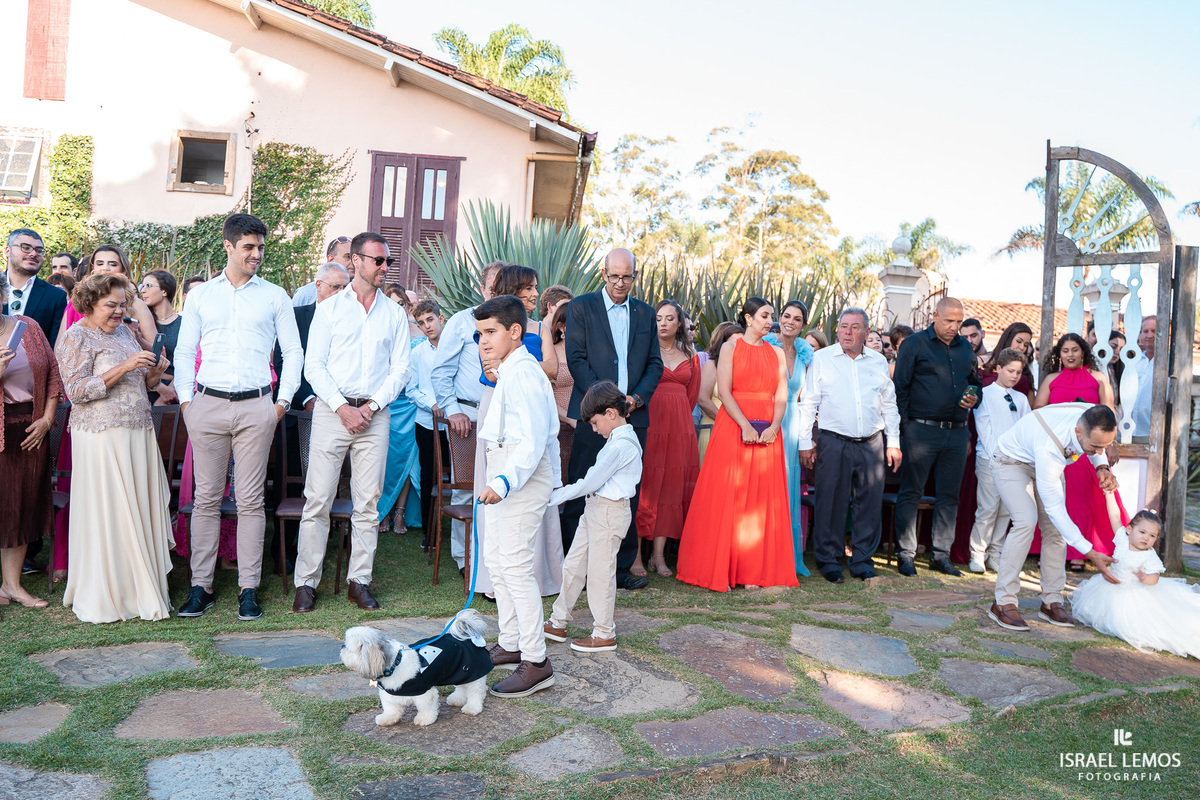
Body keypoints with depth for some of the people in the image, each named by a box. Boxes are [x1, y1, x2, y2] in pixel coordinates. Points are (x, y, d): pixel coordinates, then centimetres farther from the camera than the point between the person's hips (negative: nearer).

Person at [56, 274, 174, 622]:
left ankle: (141, 589, 14)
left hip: (139, 433, 6)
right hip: (102, 436, -6)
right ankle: (104, 597, 10)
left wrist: (153, 374, 1)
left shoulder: (124, 332, 17)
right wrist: (124, 367, -19)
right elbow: (75, 390, -13)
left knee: (141, 510, 5)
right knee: (106, 514, -3)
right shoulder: (76, 337, -3)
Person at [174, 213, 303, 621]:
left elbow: (293, 351, 10)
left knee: (250, 500, 0)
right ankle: (201, 586, 10)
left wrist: (283, 400, 2)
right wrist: (186, 400, 3)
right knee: (206, 498, 3)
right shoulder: (201, 295, 12)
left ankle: (249, 588, 6)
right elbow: (184, 351, 13)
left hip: (256, 407, -1)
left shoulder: (275, 296, 9)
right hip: (208, 405, 1)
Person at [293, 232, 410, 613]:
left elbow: (399, 369, 8)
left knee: (368, 503, 3)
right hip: (331, 409, -2)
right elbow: (314, 366, 0)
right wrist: (343, 408, -11)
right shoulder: (330, 308, 6)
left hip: (375, 414, 2)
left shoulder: (395, 314, 12)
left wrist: (371, 406, -6)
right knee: (318, 500, -3)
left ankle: (359, 580, 12)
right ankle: (306, 582, 5)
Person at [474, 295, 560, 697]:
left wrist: (506, 481, -36)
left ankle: (536, 663, -5)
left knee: (515, 562, -11)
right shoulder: (509, 371, 17)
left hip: (524, 472, -11)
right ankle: (510, 644, 28)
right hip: (507, 471, 11)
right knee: (495, 558, 15)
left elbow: (533, 439, -26)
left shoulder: (521, 373, -17)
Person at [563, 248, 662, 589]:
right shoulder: (581, 307, 3)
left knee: (627, 496, 6)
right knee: (582, 494, -2)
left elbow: (655, 364, 14)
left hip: (633, 416, 4)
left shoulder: (645, 313, 15)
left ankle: (621, 568, 16)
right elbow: (576, 359, -4)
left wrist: (637, 397, -4)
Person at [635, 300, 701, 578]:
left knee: (672, 487, 3)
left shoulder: (690, 355, 14)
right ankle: (635, 556, -2)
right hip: (648, 426, -4)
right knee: (644, 485, -6)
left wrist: (676, 415, 14)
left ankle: (659, 555, 9)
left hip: (679, 427, 4)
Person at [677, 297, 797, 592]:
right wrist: (746, 426, -17)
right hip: (733, 428, -3)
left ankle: (753, 570, 8)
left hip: (767, 432, 4)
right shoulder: (730, 347, 3)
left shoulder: (777, 353, 13)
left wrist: (774, 427, -11)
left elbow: (781, 396, 6)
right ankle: (719, 569, 4)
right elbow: (724, 392, -7)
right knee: (727, 497, -3)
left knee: (761, 499, 3)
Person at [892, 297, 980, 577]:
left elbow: (975, 382, 25)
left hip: (957, 432, 5)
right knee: (911, 492, -1)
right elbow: (900, 386, -4)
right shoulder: (914, 344, -1)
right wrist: (904, 426, -11)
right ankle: (906, 554, 7)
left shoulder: (965, 347, 15)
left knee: (949, 495, 8)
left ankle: (941, 554, 17)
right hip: (921, 430, -5)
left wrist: (974, 397, 1)